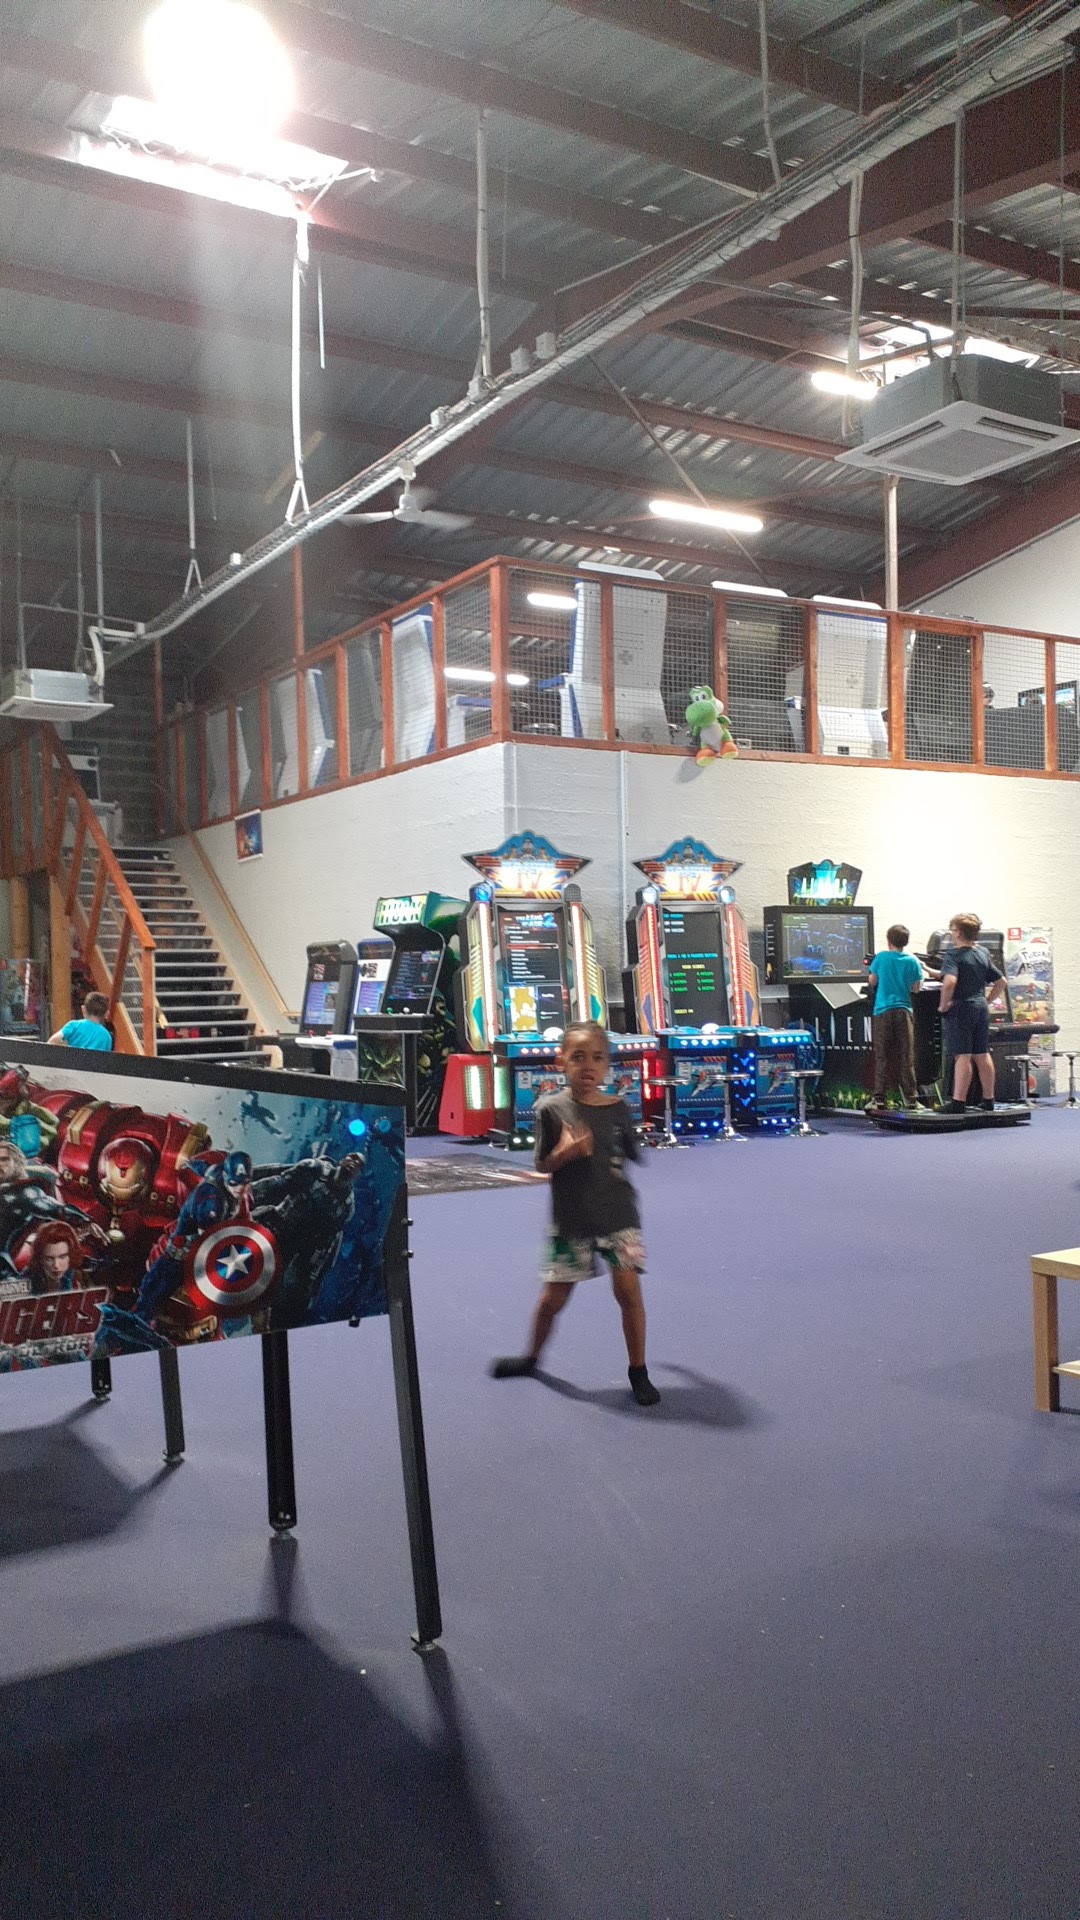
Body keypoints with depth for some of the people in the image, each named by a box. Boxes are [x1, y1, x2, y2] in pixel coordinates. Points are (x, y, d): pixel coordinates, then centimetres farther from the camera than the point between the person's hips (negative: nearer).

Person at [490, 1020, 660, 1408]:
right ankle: (532, 1357, 36)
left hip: (617, 1215, 0)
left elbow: (631, 1157, 9)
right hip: (570, 1219, 0)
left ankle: (638, 1372, 14)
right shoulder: (551, 1109, -7)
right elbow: (543, 1165, -3)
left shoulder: (618, 1109, -3)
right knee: (554, 1295, 10)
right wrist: (564, 1153, -21)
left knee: (628, 1288, -3)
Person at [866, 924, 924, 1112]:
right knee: (906, 1057, 6)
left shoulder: (881, 957, -1)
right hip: (904, 1010, 1)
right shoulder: (912, 961, 1)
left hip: (882, 1011, -1)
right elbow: (915, 988, 3)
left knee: (882, 1057, 2)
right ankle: (910, 1098, 7)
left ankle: (879, 1099, -2)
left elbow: (872, 981, 5)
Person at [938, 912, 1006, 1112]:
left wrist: (944, 1005, -16)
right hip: (981, 1008, 7)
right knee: (982, 1055, 13)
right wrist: (986, 1001, 18)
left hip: (960, 1009, -7)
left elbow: (950, 981, -28)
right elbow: (1001, 981, 16)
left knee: (962, 1056, -7)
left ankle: (958, 1103, -6)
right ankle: (988, 1101, 19)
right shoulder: (982, 953, 12)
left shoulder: (953, 954, -12)